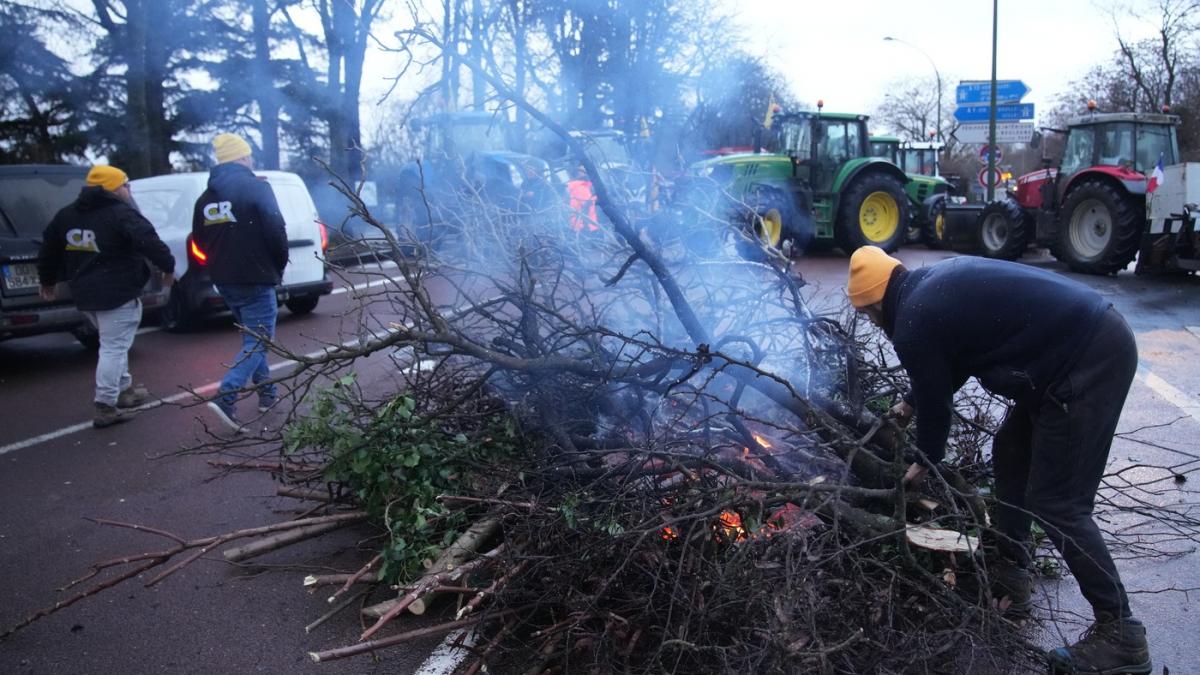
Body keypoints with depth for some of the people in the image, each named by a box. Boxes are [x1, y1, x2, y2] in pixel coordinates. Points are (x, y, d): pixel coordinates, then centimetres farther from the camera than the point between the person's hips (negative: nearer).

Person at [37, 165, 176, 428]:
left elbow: (49, 247, 22)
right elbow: (149, 242, -24)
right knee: (114, 347, -5)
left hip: (85, 293, 8)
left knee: (112, 343, 24)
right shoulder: (121, 214, -13)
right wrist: (168, 266, -10)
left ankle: (124, 390, 33)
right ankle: (105, 407, -6)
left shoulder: (66, 215, 13)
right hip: (118, 294, -8)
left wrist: (48, 280, 34)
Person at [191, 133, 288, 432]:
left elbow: (200, 240, 14)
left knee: (252, 337, 21)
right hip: (255, 279, -7)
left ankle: (267, 394, 26)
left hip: (224, 281, 7)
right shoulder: (257, 188, -10)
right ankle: (225, 398, -17)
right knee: (257, 341, -2)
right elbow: (276, 231, -16)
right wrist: (280, 266, -1)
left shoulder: (206, 198, 9)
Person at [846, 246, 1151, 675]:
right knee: (1011, 453, 20)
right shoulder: (933, 285, 16)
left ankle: (1120, 634, 5)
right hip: (1096, 335, 10)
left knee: (1056, 503, -4)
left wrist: (925, 463, 19)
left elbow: (936, 402, 1)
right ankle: (1011, 576, 32)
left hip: (1088, 361, -10)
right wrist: (912, 402, 39)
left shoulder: (912, 325, -11)